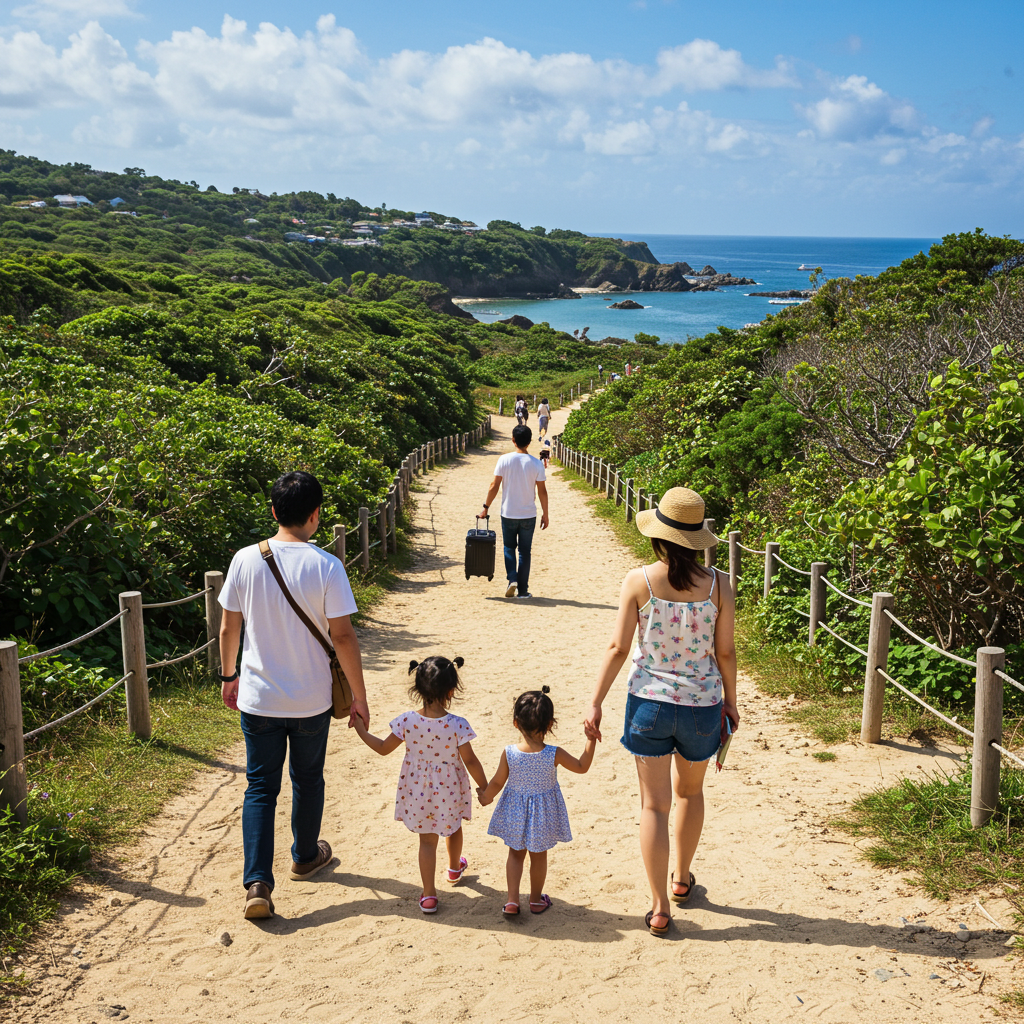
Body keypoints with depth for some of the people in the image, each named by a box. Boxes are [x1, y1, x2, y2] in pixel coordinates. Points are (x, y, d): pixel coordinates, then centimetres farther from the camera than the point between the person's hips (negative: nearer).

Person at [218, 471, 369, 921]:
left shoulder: (245, 560, -7)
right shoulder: (326, 567, -15)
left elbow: (229, 627, 2)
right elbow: (343, 636, -13)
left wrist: (229, 676, 18)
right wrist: (359, 696, -3)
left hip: (258, 697, 1)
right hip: (312, 700, -1)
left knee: (260, 787, 9)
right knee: (307, 781, 20)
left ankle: (257, 883, 0)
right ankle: (305, 857, 39)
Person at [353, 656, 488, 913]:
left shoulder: (406, 721, -20)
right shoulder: (457, 725, -25)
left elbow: (383, 748, -5)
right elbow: (470, 761, -16)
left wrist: (361, 730, 9)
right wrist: (485, 787, 0)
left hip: (417, 791, 1)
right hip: (449, 791, 0)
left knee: (427, 839, 15)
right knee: (453, 827, 29)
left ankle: (429, 895, 17)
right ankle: (455, 868, 54)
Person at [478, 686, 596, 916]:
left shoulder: (509, 753, -20)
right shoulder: (554, 754, -22)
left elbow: (497, 782, -8)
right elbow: (582, 767, -9)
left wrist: (486, 796, 12)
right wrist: (591, 740, -5)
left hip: (515, 811, 0)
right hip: (543, 813, 0)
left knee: (516, 854, 21)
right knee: (539, 856, 20)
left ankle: (512, 900, 17)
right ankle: (536, 900, 34)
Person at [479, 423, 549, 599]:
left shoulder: (504, 460, -9)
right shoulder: (536, 464, -8)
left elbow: (494, 486, -7)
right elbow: (542, 492, -4)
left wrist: (486, 507, 5)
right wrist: (545, 514, 6)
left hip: (508, 514, 0)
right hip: (529, 515, 0)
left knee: (509, 547, 18)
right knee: (524, 551, 10)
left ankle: (512, 578, -3)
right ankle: (523, 590, 12)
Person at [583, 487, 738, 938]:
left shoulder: (638, 581, -11)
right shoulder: (718, 584, -8)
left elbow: (618, 647, -9)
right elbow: (725, 651, -3)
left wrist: (595, 702, -2)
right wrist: (730, 700, 12)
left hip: (649, 701, -1)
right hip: (701, 703, 2)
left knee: (654, 804, 7)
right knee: (690, 791, 25)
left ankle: (660, 907, 10)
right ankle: (682, 878, 42)